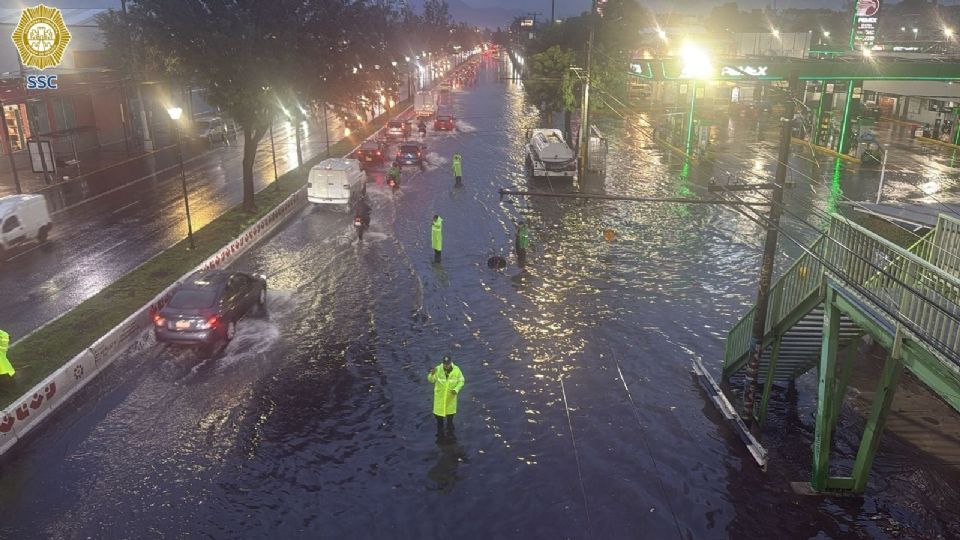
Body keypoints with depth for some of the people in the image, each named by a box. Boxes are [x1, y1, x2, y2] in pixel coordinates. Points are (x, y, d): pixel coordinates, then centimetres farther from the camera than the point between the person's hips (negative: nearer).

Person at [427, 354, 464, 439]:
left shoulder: (456, 370, -19)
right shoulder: (438, 369, -20)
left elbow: (461, 381, -7)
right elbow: (431, 380, -12)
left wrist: (456, 389, -24)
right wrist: (432, 374, -35)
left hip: (451, 396, 0)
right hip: (439, 395, 0)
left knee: (450, 414, 16)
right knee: (438, 413, 14)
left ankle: (450, 432, 37)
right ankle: (440, 432, 37)